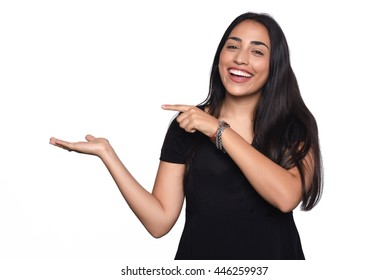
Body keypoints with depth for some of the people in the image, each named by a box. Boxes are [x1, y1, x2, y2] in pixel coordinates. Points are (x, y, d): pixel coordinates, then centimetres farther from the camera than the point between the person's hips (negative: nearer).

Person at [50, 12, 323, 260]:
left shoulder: (295, 126, -7)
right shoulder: (186, 124, -5)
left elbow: (286, 197, -26)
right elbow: (159, 221, -10)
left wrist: (218, 130, -22)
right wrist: (106, 153, -16)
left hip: (273, 254, -1)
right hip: (199, 254, 1)